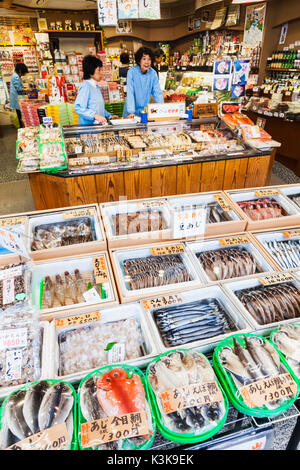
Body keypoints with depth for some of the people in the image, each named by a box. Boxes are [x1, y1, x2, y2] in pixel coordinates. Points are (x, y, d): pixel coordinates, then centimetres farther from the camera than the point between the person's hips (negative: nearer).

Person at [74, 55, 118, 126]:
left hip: (98, 125, 8)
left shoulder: (96, 86, 20)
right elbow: (78, 108, -17)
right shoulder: (85, 86, -8)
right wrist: (95, 115, -25)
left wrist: (109, 116, 20)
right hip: (87, 126, -8)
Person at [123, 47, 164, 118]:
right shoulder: (132, 72, -10)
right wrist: (131, 112, -26)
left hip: (146, 111, 2)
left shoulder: (153, 73, -1)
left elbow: (157, 92, 1)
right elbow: (130, 93, -15)